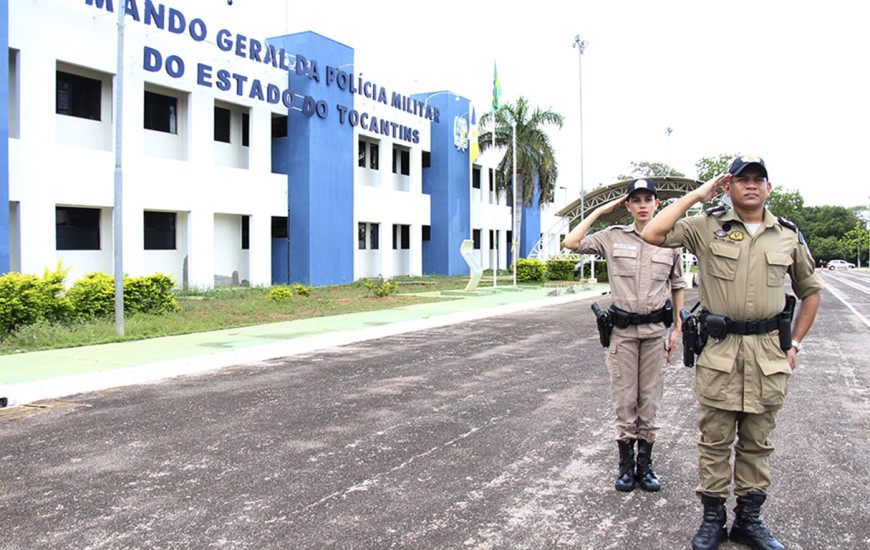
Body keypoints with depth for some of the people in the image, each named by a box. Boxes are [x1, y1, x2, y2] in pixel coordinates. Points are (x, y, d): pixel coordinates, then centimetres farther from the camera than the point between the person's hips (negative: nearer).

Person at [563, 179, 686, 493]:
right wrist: (600, 211, -4)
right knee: (624, 399, 4)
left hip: (656, 330, 1)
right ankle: (626, 464, 17)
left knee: (650, 399, 8)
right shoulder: (614, 237, 0)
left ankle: (645, 463, 20)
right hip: (623, 329, -1)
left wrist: (677, 327, 8)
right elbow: (571, 243, -10)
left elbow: (677, 286, 13)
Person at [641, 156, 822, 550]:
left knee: (757, 441, 12)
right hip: (719, 350, -2)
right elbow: (652, 234, -13)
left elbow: (810, 291, 19)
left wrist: (793, 344, 11)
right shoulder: (708, 227, 0)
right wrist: (697, 195, -7)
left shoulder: (788, 236, 8)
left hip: (768, 351, 3)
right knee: (715, 439, 6)